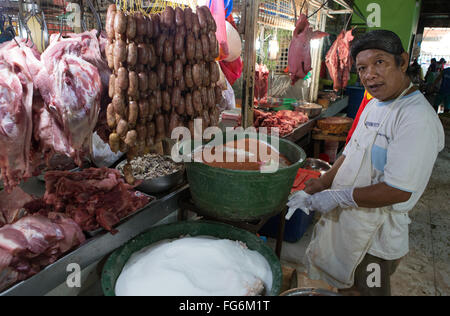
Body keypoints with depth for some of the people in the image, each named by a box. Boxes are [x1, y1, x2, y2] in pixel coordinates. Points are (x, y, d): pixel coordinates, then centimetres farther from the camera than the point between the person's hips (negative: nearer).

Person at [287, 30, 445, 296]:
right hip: (343, 216, 8)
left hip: (375, 234, -8)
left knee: (367, 290, 15)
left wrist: (337, 197, -21)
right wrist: (321, 184, 0)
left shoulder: (418, 119, -25)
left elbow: (398, 191, -28)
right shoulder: (375, 104, 5)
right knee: (344, 285, 26)